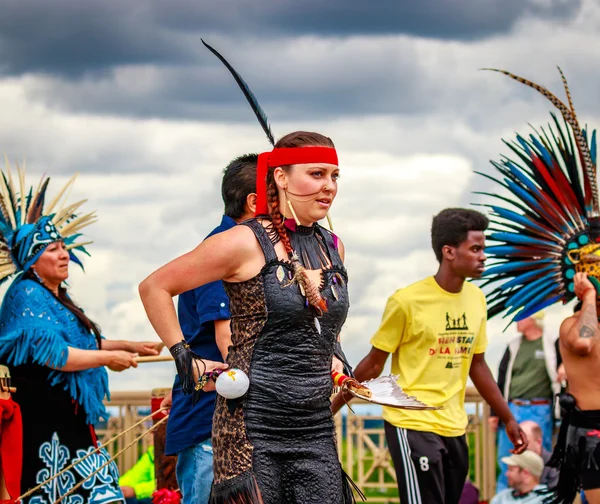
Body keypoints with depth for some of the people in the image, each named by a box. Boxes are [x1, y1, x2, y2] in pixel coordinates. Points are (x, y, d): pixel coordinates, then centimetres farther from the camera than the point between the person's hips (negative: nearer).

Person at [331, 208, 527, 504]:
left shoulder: (476, 299, 6)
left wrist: (508, 419, 19)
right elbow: (374, 364, -2)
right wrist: (331, 410, 3)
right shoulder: (407, 301, -13)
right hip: (412, 427, -6)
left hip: (454, 429, 6)